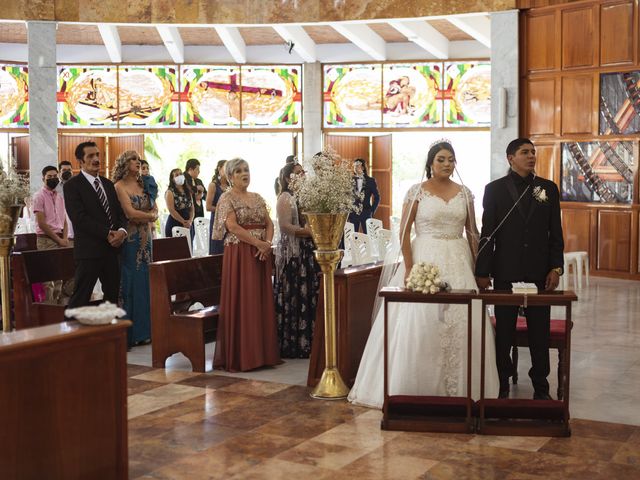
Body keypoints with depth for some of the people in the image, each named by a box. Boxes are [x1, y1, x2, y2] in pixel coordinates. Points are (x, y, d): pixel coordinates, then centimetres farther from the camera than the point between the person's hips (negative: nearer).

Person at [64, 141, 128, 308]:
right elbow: (80, 218, -14)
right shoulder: (72, 185, -5)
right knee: (80, 298, -4)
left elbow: (120, 212, 13)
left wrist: (122, 230, -8)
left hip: (112, 248, 7)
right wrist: (108, 234, -17)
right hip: (89, 249, -7)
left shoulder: (108, 184, 17)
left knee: (113, 295, 12)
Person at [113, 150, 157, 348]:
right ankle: (128, 334, 3)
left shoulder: (143, 184, 14)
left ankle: (143, 330, 14)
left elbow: (155, 211, 8)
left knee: (144, 282, 7)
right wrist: (150, 215, -1)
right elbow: (130, 213, -14)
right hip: (130, 240, -6)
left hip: (145, 239, 6)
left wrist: (141, 217, -10)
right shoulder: (120, 186, -5)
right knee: (130, 283, -4)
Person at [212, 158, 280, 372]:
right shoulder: (227, 198, -4)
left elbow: (269, 223, 10)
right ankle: (239, 356, 0)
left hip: (261, 255, 6)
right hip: (238, 255, -6)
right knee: (240, 302, -5)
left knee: (261, 301, 6)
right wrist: (258, 243, -17)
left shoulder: (257, 198, 16)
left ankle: (262, 352, 13)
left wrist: (267, 243, -9)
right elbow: (233, 227, -15)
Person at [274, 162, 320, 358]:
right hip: (292, 253, -8)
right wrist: (310, 232, -16)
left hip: (308, 252, 8)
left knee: (310, 296, 5)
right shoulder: (285, 198, -6)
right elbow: (285, 226, -17)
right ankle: (292, 344, 0)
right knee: (294, 297, -6)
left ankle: (307, 340, 11)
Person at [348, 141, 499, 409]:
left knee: (461, 325, 2)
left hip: (458, 263, 3)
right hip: (425, 260, -3)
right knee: (420, 323, -4)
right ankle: (417, 388, 8)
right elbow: (404, 232, -4)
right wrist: (409, 268, -12)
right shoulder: (417, 192, -1)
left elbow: (472, 233, 12)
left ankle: (459, 388, 14)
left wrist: (478, 267, 5)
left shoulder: (464, 193, 9)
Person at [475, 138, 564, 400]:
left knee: (540, 330, 6)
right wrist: (482, 271, -4)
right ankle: (502, 383, 19)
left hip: (539, 271, 1)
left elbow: (555, 233, 6)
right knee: (504, 330, 7)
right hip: (506, 271, -1)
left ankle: (541, 386, 17)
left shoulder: (549, 188, 7)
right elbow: (487, 233, 0)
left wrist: (556, 268, -3)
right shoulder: (495, 189, 1)